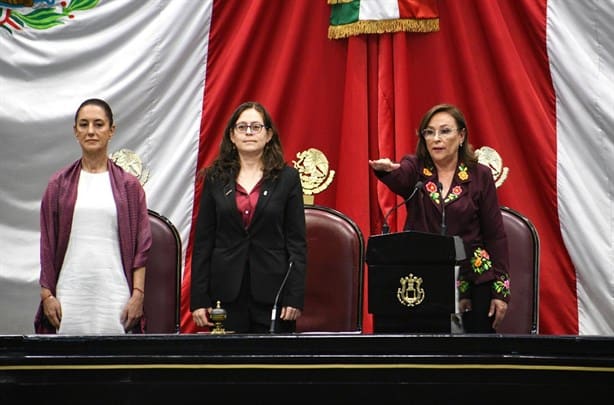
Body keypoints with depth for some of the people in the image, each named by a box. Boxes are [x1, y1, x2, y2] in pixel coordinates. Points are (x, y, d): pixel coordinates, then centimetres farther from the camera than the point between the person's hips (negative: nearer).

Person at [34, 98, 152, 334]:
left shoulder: (129, 185, 7)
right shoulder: (59, 184, 9)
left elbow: (141, 244, 5)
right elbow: (47, 244, 8)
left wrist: (138, 294, -3)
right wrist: (46, 294, 1)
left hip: (114, 293, 0)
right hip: (70, 293, 1)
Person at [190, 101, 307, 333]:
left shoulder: (287, 178, 4)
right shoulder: (216, 178, 8)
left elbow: (297, 242, 2)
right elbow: (203, 242, 7)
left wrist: (295, 297, -6)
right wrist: (198, 299, 1)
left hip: (272, 292, -1)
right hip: (227, 293, 1)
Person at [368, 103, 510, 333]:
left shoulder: (480, 176, 3)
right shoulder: (414, 169, 3)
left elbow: (495, 235, 2)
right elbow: (397, 178, -22)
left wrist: (501, 290, -3)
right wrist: (386, 168, -47)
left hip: (473, 282, 0)